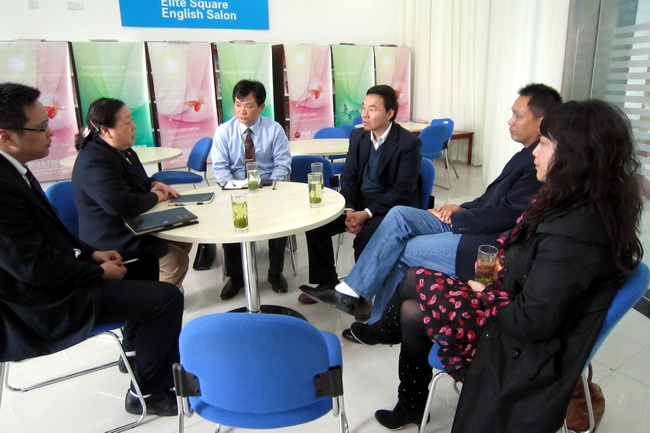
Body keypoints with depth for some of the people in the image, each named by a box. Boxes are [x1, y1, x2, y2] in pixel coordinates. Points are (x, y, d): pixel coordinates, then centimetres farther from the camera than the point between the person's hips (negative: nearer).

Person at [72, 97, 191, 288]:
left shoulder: (121, 149, 7)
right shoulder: (95, 162, -26)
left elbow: (138, 181, 22)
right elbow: (125, 206, -35)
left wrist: (155, 184, -1)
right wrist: (156, 196, -17)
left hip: (132, 227, 10)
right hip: (114, 240, -10)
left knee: (183, 240, 10)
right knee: (177, 259, -17)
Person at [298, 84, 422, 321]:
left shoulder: (409, 143, -15)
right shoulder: (358, 136, 3)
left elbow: (402, 191, -18)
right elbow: (348, 177, 4)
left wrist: (366, 213, -25)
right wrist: (349, 210, -14)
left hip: (391, 206, -6)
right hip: (359, 201, 6)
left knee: (364, 239, -31)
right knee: (315, 225, -8)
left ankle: (362, 294, -4)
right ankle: (326, 283, 11)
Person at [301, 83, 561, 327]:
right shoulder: (527, 155, 13)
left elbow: (504, 214, -21)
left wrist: (455, 218, -9)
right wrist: (462, 209, 3)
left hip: (488, 244, -9)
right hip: (474, 225, 9)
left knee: (403, 249, -7)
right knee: (398, 215, -4)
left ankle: (382, 323, 11)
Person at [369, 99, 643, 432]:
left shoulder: (574, 231, -32)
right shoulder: (583, 205, -3)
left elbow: (532, 322, -28)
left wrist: (486, 294, -11)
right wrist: (501, 268, -2)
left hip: (526, 351, -8)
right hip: (516, 308, 8)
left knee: (414, 282, -2)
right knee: (411, 310, 5)